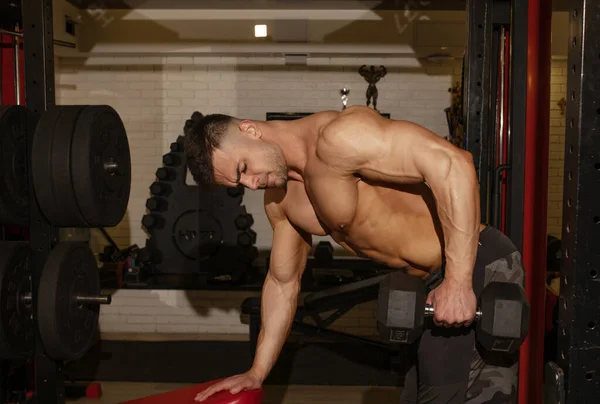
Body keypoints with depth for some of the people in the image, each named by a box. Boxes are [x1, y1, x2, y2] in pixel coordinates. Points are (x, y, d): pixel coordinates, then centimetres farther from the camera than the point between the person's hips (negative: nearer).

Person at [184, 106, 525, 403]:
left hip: (478, 268, -9)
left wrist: (457, 283, -30)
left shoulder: (336, 136, -21)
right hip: (435, 281, 9)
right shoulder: (280, 200, 8)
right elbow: (283, 281, 20)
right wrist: (257, 373, 21)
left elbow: (451, 163, -29)